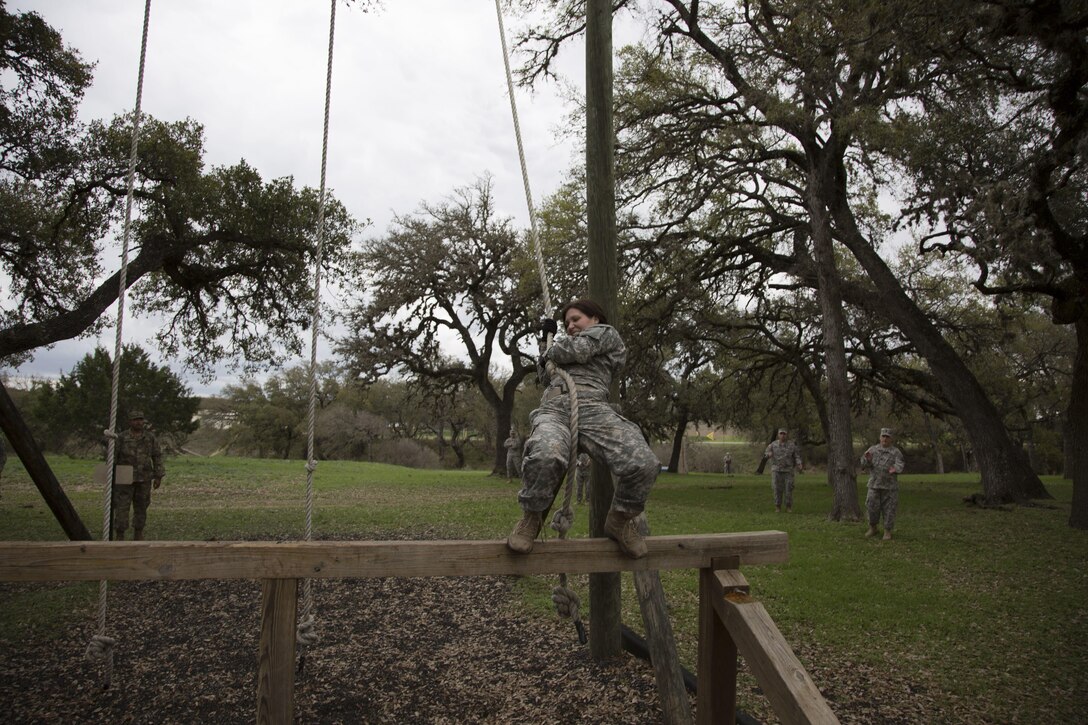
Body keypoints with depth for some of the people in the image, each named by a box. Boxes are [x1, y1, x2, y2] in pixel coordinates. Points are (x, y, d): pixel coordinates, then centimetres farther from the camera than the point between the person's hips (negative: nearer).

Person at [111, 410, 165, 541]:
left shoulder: (151, 437, 0)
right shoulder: (121, 438, -4)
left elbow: (157, 457, 2)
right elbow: (113, 457, -1)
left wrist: (158, 477, -2)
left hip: (144, 479, 2)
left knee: (141, 507, 7)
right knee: (122, 507, -6)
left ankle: (138, 537, 18)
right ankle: (119, 537, 0)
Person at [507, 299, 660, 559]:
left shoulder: (605, 332, 25)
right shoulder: (567, 342, 43)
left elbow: (577, 349, 7)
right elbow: (546, 377, 43)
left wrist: (552, 350, 27)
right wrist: (548, 339, 44)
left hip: (593, 408, -3)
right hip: (553, 409, 3)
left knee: (643, 463, -31)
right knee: (545, 456, -38)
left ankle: (619, 519, -4)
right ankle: (531, 518, -15)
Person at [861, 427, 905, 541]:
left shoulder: (896, 452, -1)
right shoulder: (872, 449, 5)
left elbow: (900, 465, -16)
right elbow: (864, 464, -3)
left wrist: (895, 469, -39)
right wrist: (867, 459, -27)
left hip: (890, 486, -2)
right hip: (874, 485, 2)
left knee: (889, 509, 1)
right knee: (872, 508, 4)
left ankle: (887, 532, 12)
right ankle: (873, 529, 22)